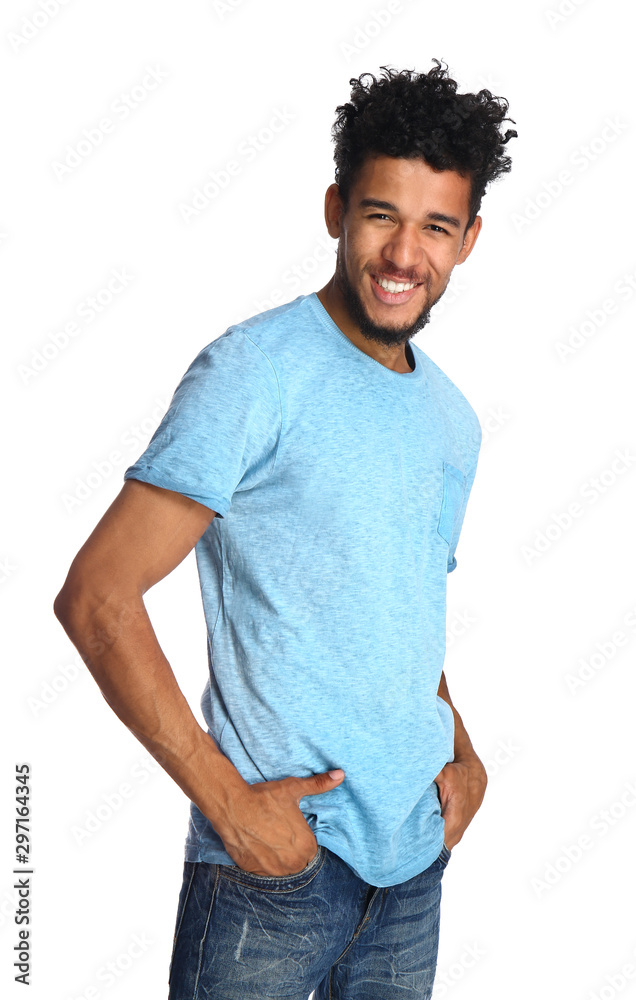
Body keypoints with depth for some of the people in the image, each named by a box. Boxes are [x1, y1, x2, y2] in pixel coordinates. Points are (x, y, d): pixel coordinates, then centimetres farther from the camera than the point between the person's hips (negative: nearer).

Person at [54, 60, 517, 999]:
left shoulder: (453, 418, 9)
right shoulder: (257, 370, -13)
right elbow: (95, 599, -17)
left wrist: (462, 749, 5)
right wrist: (228, 801, -18)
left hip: (418, 855, 6)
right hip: (277, 854, -6)